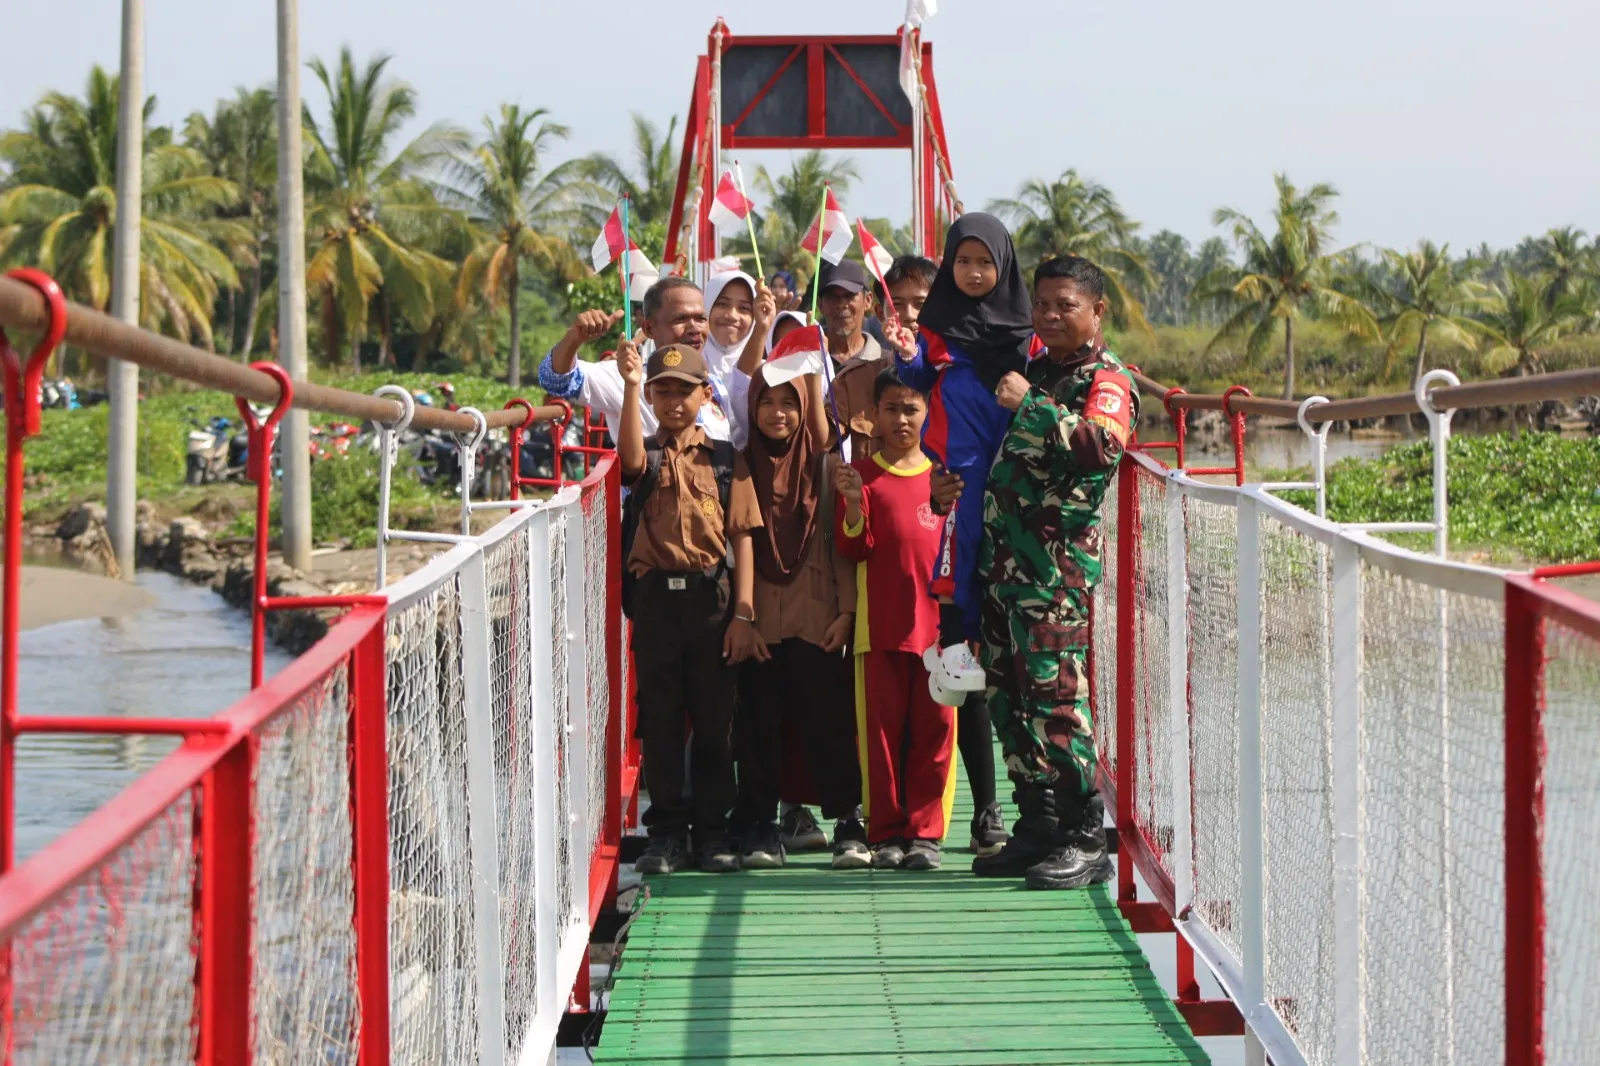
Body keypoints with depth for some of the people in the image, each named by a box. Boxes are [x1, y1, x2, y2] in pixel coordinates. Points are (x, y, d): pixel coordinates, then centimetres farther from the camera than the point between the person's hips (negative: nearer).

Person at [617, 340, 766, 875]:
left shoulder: (725, 459, 6)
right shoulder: (647, 455, 7)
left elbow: (742, 538, 2)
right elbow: (631, 457, -20)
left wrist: (743, 613, -5)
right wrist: (630, 385, -28)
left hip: (711, 595, 0)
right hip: (654, 595, 0)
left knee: (714, 717, 4)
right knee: (659, 716, 3)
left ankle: (712, 829, 13)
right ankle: (666, 831, 10)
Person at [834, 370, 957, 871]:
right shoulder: (862, 474, 5)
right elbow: (852, 549, -1)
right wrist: (853, 505, -18)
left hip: (937, 621, 2)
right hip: (881, 624, -2)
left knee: (934, 726, 0)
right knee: (883, 726, 0)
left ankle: (925, 831, 5)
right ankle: (886, 834, 6)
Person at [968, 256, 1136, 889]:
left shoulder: (1106, 378, -4)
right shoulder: (1037, 370, 21)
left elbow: (1103, 445, -26)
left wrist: (1031, 405, -25)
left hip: (1057, 560, -9)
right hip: (1003, 554, 9)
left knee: (1055, 693, -13)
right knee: (1006, 694, 9)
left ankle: (1085, 841, -9)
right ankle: (1037, 829, 17)